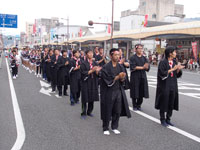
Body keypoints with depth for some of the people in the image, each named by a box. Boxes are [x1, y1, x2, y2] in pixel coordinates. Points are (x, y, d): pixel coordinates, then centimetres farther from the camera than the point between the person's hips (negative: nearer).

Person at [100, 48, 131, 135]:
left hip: (118, 91, 5)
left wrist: (122, 78, -15)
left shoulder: (120, 67, 6)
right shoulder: (106, 67, -10)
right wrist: (118, 77, -21)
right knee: (107, 111, 5)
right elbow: (108, 81, -16)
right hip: (109, 92, -5)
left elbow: (122, 81, 7)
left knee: (117, 111, 9)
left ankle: (114, 127, 27)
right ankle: (105, 128, 22)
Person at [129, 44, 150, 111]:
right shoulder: (133, 58, -4)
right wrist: (142, 67, -19)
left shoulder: (144, 58, 11)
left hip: (143, 77, 4)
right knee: (135, 92, 0)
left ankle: (138, 105, 20)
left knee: (141, 92, 5)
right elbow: (133, 67, -17)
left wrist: (146, 67, -21)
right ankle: (134, 106, 14)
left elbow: (147, 67, 2)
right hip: (135, 77, -4)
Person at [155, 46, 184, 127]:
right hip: (164, 86, -7)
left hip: (172, 85, 7)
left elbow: (177, 74, 11)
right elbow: (162, 73, -18)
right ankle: (162, 120, 16)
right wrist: (172, 69, -19)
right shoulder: (163, 62, -11)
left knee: (171, 103, 10)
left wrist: (178, 69, -9)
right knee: (164, 103, 2)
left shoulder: (174, 62, 8)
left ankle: (168, 119, 23)